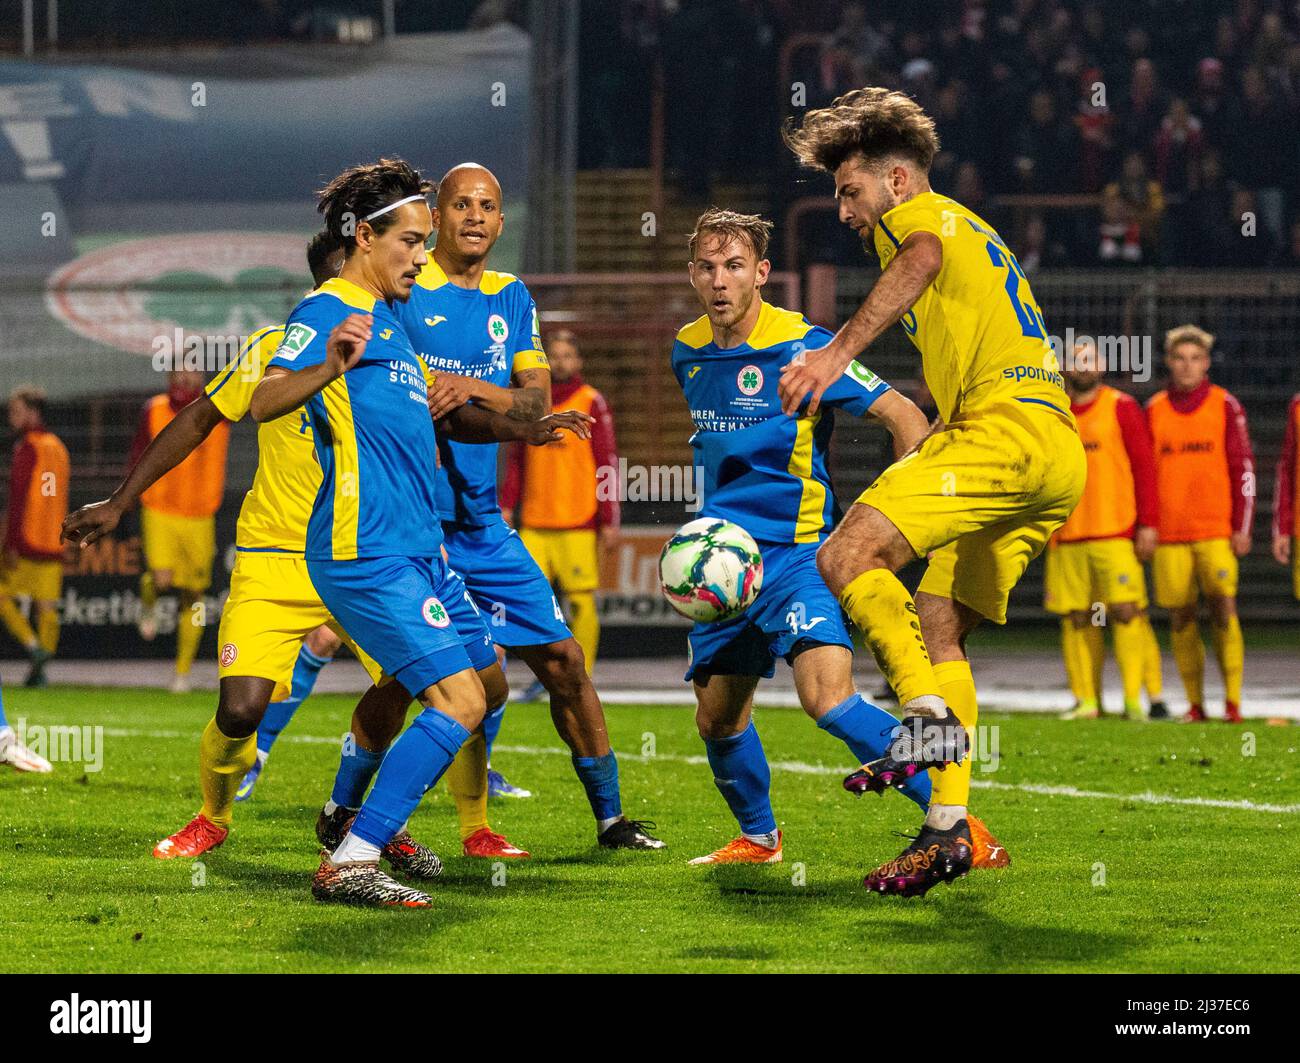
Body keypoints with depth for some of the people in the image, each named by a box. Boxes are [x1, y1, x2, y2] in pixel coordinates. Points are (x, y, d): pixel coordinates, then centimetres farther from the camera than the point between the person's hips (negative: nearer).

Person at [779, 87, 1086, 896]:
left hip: (1003, 426, -9)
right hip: (1061, 453, 9)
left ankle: (930, 717, -30)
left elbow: (922, 260, -19)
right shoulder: (975, 234, 35)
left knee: (847, 557, -18)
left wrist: (840, 351, -32)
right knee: (938, 630, 9)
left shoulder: (917, 214, 7)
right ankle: (948, 829, 2)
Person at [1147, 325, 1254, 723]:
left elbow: (1244, 468, 1)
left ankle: (1233, 701, -7)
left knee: (1223, 613, -11)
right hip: (1170, 534, 3)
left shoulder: (1226, 406, 2)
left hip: (1217, 531, -3)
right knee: (1181, 619, 2)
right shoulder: (1154, 410, 9)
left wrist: (1242, 528, -6)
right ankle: (1195, 702, 10)